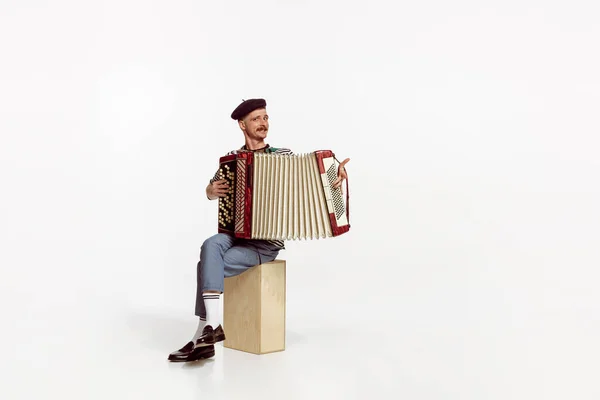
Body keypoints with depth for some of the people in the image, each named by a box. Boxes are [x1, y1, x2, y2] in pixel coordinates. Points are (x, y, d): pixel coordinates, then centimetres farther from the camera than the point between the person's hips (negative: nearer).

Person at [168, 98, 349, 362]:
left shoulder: (283, 155, 3)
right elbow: (211, 192, 23)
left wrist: (336, 173, -15)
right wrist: (212, 190, -1)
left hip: (267, 244, -3)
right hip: (235, 234, 3)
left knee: (207, 266, -24)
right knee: (210, 246, -32)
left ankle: (203, 335, -14)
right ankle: (213, 325, -35)